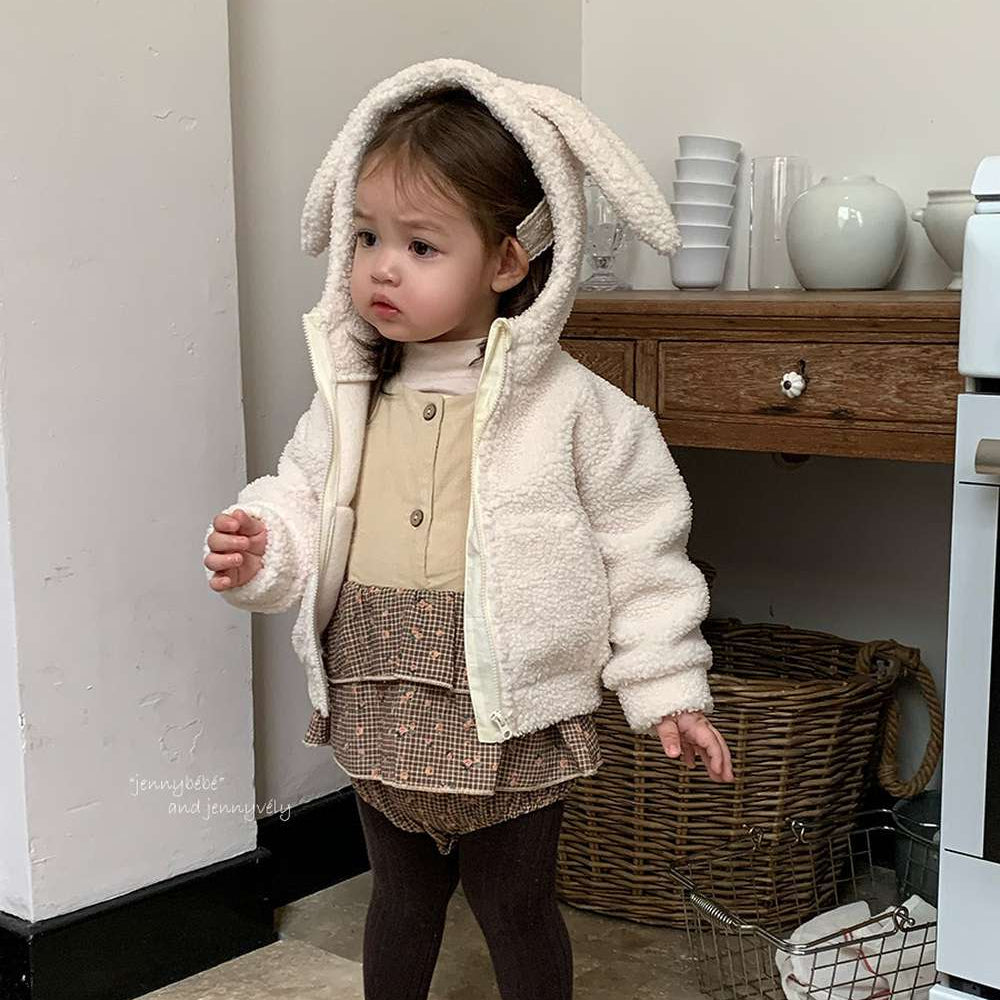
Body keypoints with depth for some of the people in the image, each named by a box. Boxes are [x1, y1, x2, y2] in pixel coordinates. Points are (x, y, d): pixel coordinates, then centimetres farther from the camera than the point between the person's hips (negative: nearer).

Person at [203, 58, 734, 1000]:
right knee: (401, 897, 25)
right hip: (380, 718, 4)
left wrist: (667, 689, -4)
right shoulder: (349, 398, -1)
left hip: (509, 727, -4)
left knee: (516, 911, 15)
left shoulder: (572, 407, -12)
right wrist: (260, 550, -14)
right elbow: (304, 503, 8)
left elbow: (640, 551, -6)